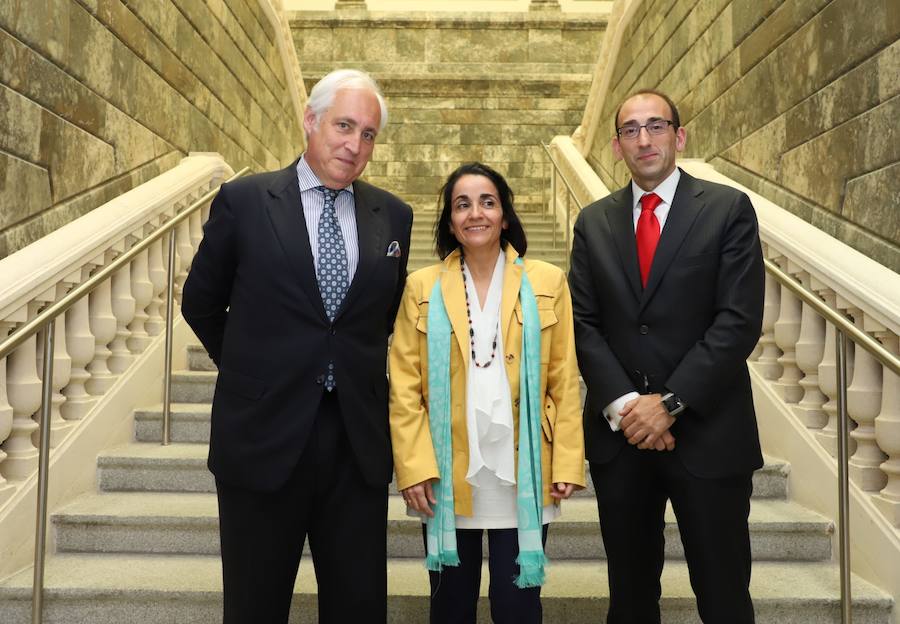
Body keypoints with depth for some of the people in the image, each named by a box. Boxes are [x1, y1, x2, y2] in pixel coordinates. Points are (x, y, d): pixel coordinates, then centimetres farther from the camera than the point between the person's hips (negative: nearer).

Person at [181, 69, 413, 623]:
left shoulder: (393, 215, 5)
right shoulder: (243, 201, -3)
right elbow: (201, 303, 8)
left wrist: (355, 368, 11)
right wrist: (250, 367, 10)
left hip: (359, 440, 2)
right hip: (264, 435, -2)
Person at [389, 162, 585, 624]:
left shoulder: (547, 283, 1)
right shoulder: (422, 287, 2)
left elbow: (565, 381, 0)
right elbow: (404, 387, -1)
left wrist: (568, 463, -4)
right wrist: (414, 467, -8)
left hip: (522, 475, 0)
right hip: (447, 475, 1)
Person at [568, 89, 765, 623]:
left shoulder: (729, 209, -1)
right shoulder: (594, 221, 8)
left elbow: (740, 319, -9)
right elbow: (584, 322, 3)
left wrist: (670, 402, -14)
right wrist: (623, 403, -10)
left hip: (707, 430, -2)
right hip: (620, 433, 3)